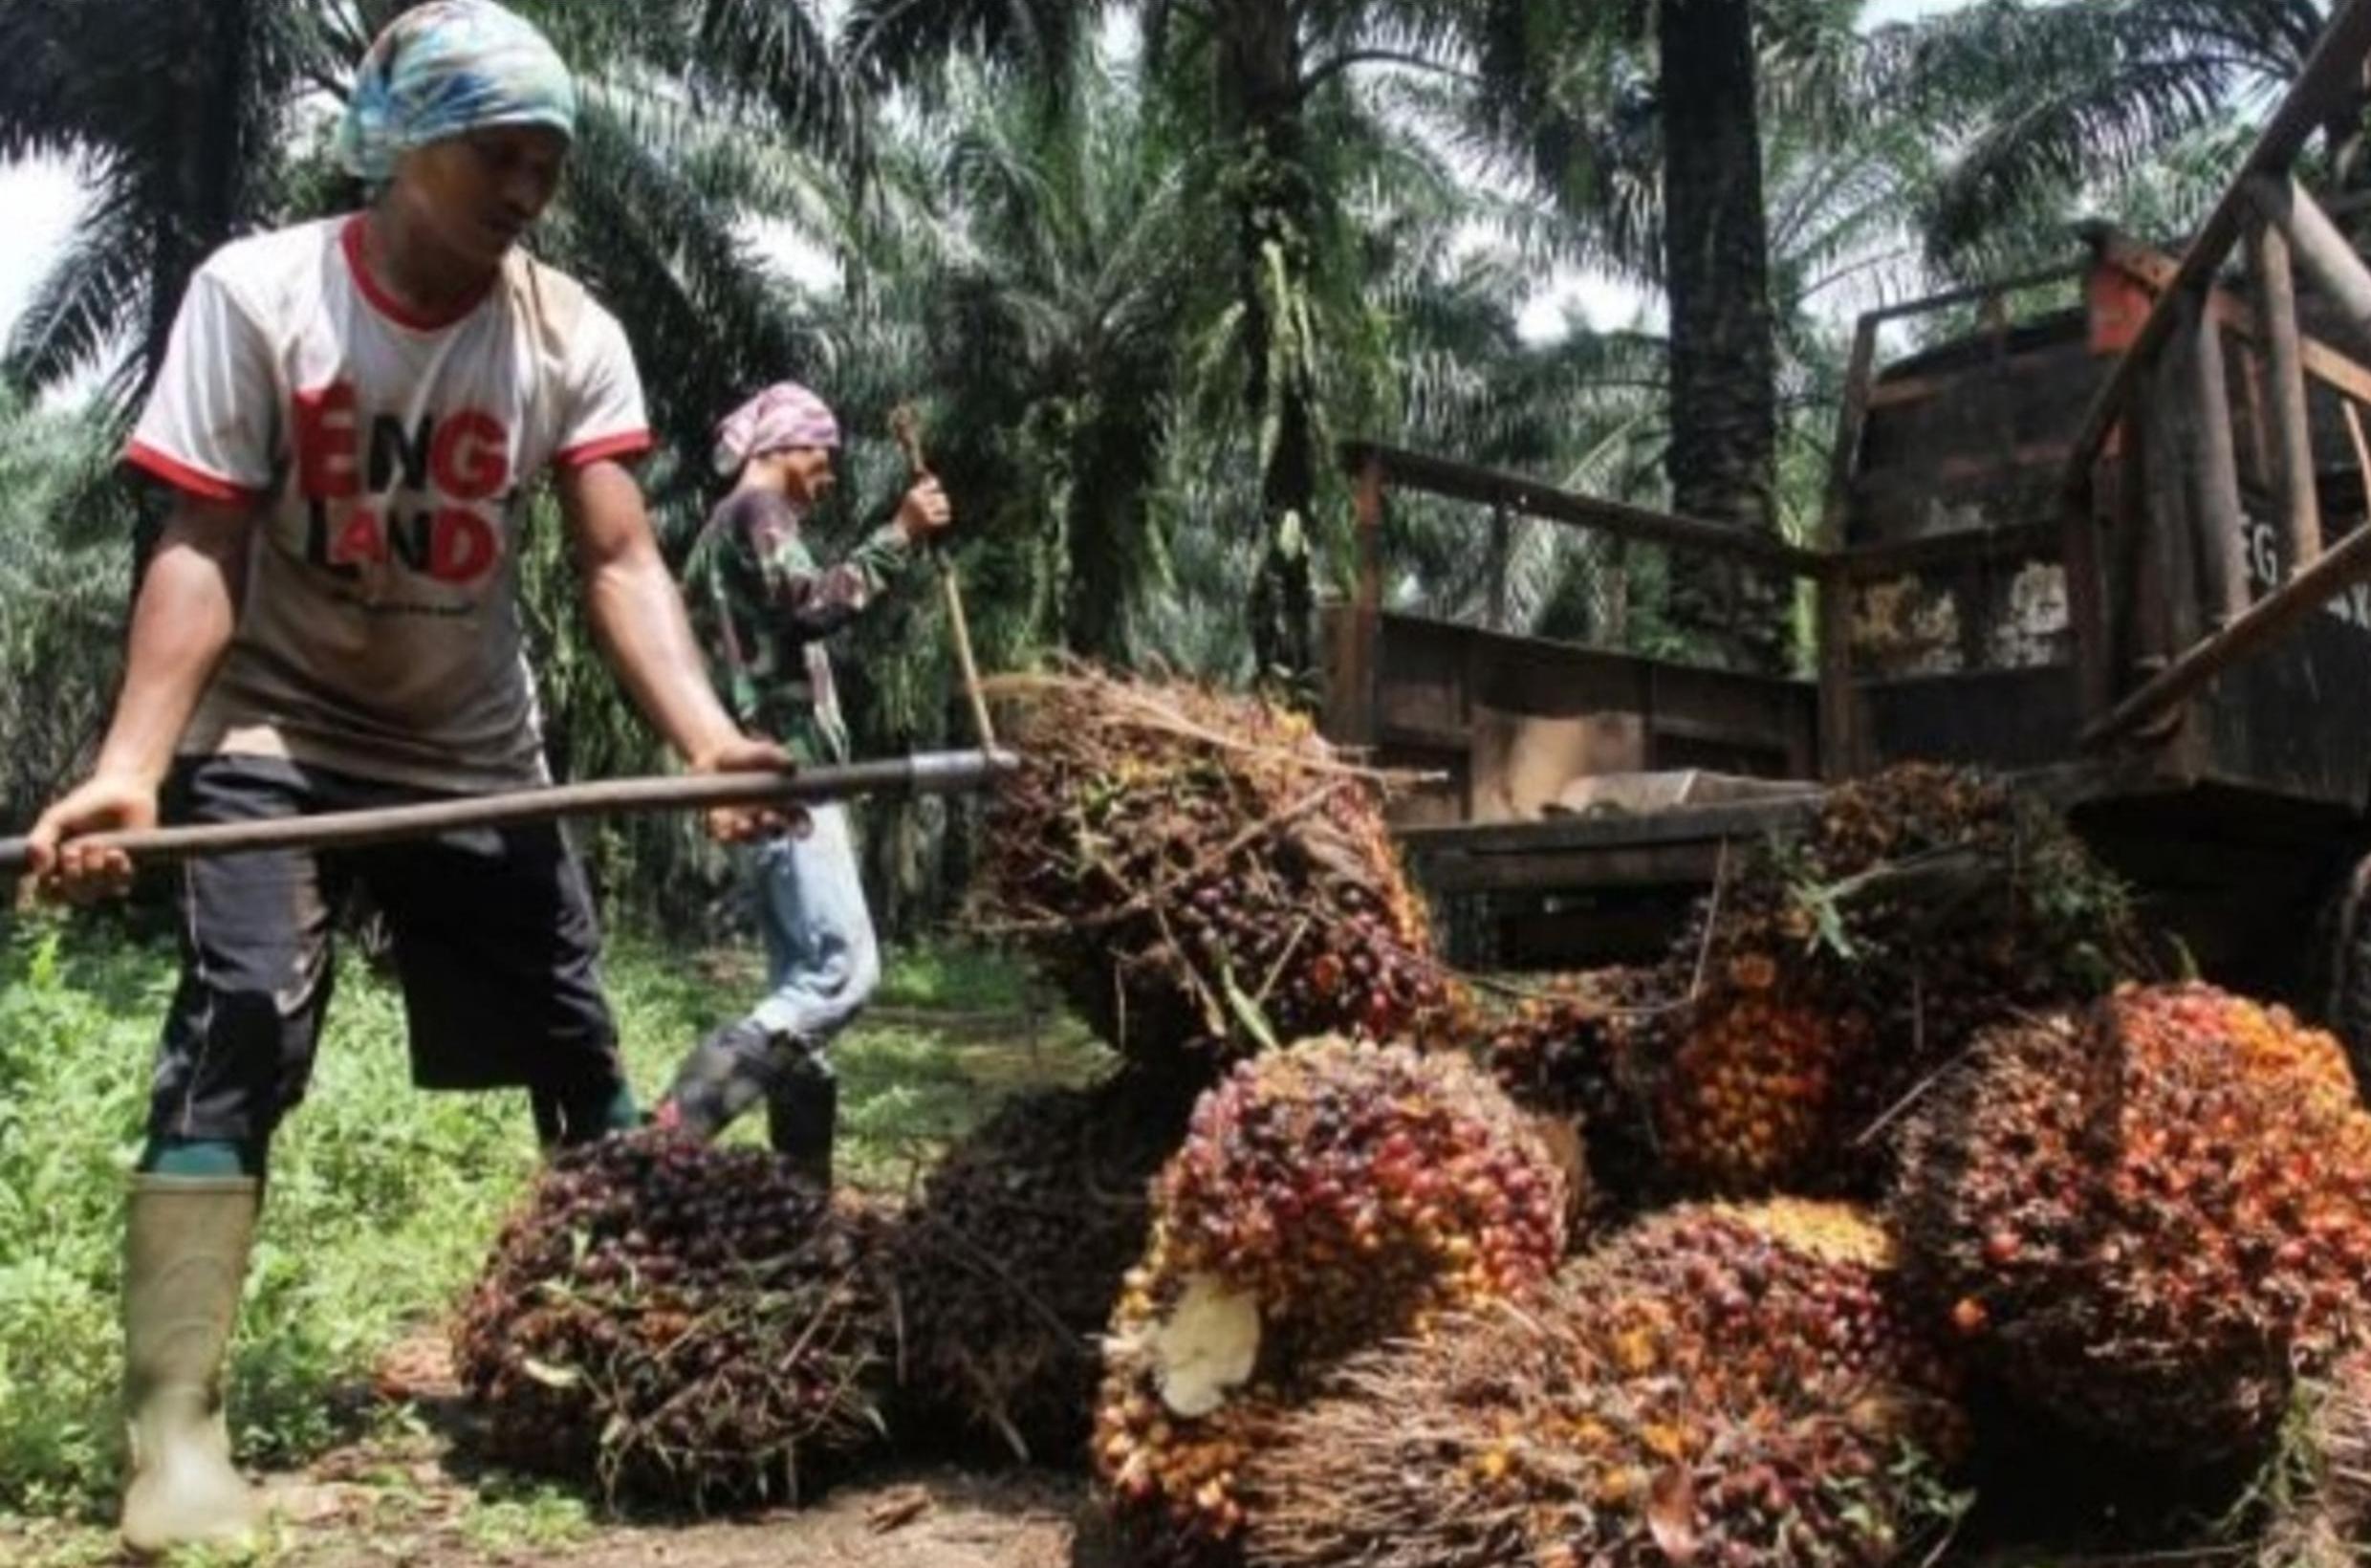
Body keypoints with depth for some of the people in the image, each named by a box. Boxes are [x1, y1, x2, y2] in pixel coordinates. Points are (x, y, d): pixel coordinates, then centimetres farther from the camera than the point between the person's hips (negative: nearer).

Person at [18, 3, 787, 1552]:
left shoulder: (569, 332, -8)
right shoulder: (256, 292, -13)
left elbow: (619, 558, -16)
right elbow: (202, 552, -17)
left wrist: (707, 736, -34)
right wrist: (130, 761, -32)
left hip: (474, 751, 3)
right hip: (275, 733, -3)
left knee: (581, 1048, 2)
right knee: (239, 1023, -20)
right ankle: (177, 1427, -16)